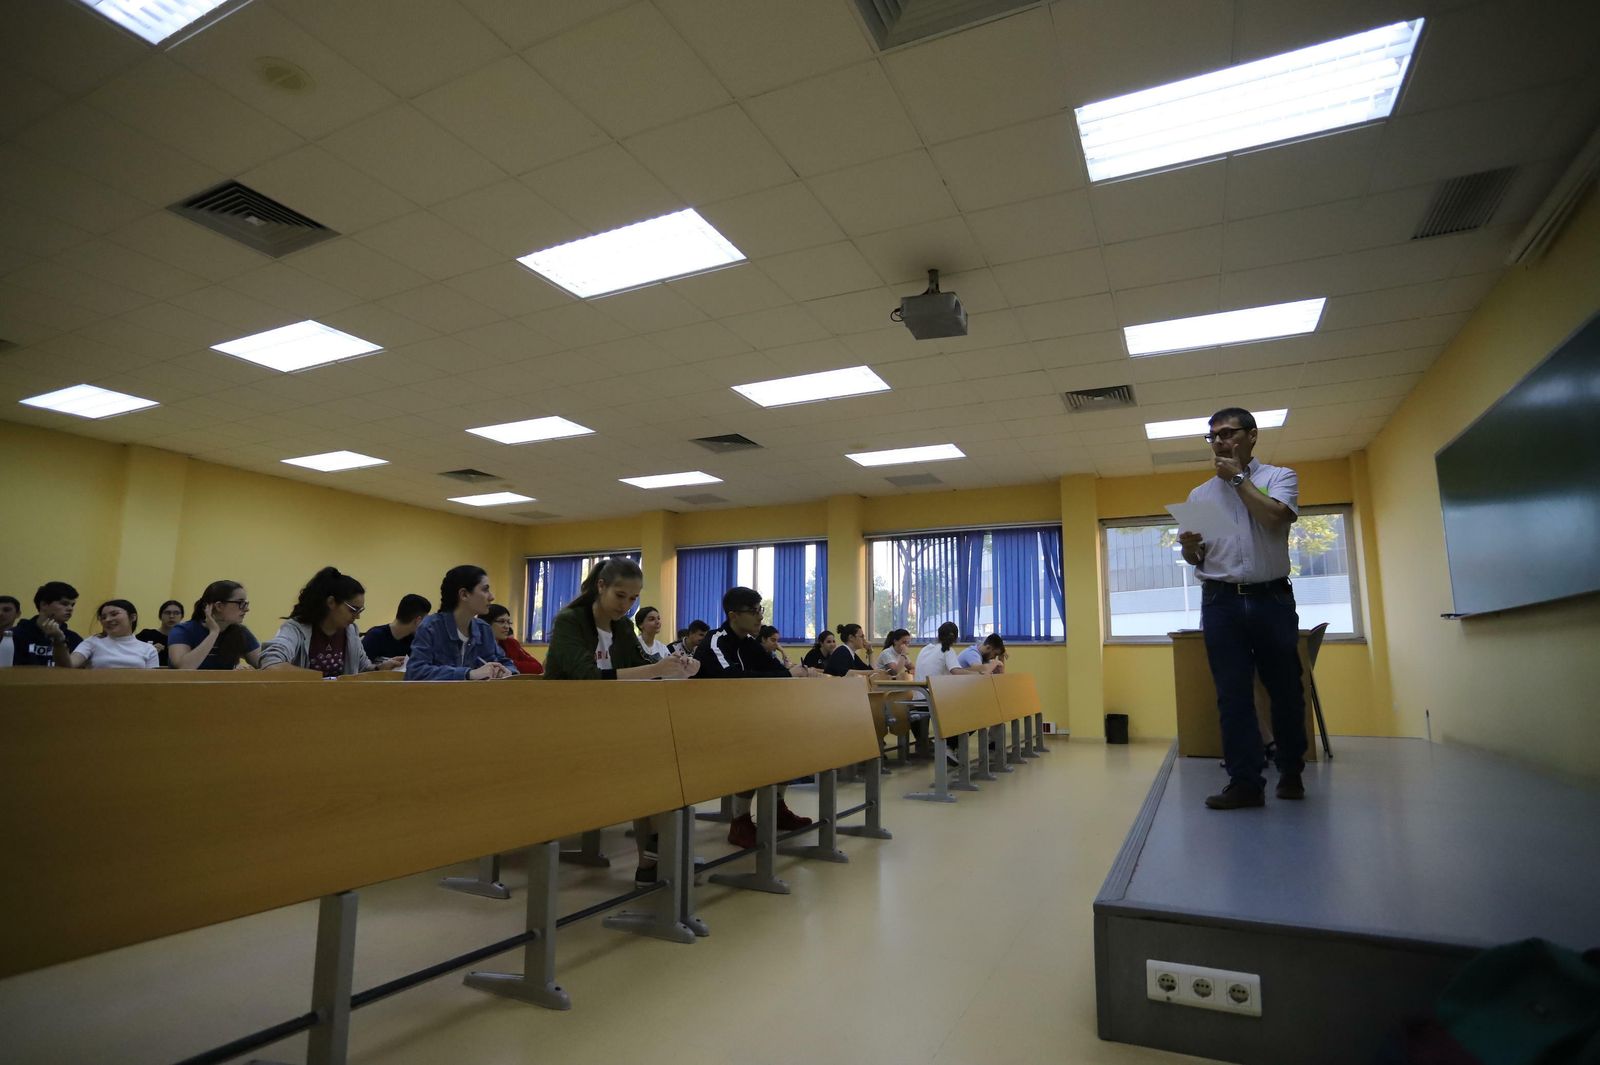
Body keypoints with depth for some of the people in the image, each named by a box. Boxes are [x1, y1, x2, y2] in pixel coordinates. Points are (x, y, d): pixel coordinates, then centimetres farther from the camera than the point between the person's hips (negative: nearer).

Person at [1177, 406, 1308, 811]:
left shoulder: (1279, 477, 6)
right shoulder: (1199, 494, 14)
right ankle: (1245, 782, 2)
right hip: (1221, 602, 2)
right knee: (1233, 695, -2)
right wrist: (1189, 547, -9)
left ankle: (1291, 773, 25)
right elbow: (1194, 559, 14)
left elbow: (1274, 516, -16)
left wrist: (1238, 477, -6)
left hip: (1271, 598, -2)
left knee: (1285, 689, 7)